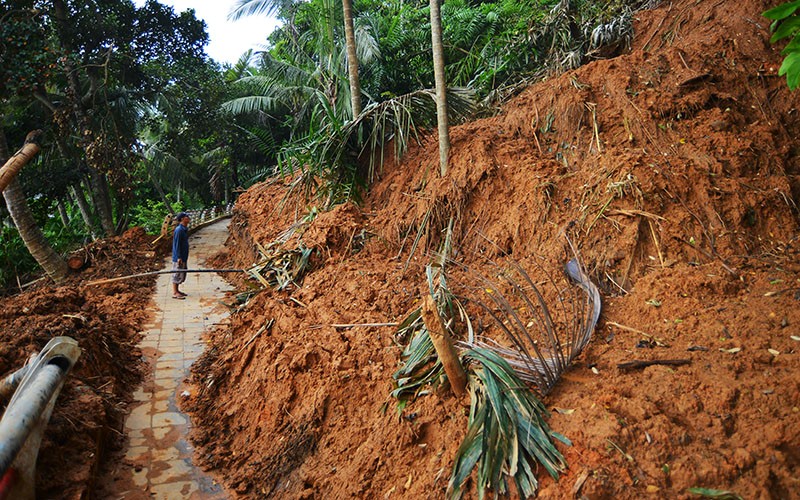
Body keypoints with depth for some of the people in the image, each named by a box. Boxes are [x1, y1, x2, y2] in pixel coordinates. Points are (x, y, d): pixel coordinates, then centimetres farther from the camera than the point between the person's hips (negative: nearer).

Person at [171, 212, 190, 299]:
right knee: (177, 273, -3)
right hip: (178, 257, -9)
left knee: (182, 273, 15)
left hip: (183, 256, 9)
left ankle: (177, 290, 24)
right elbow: (177, 244, -18)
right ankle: (174, 293, 3)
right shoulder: (179, 230, -17)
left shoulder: (185, 229, 11)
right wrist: (179, 257, -20)